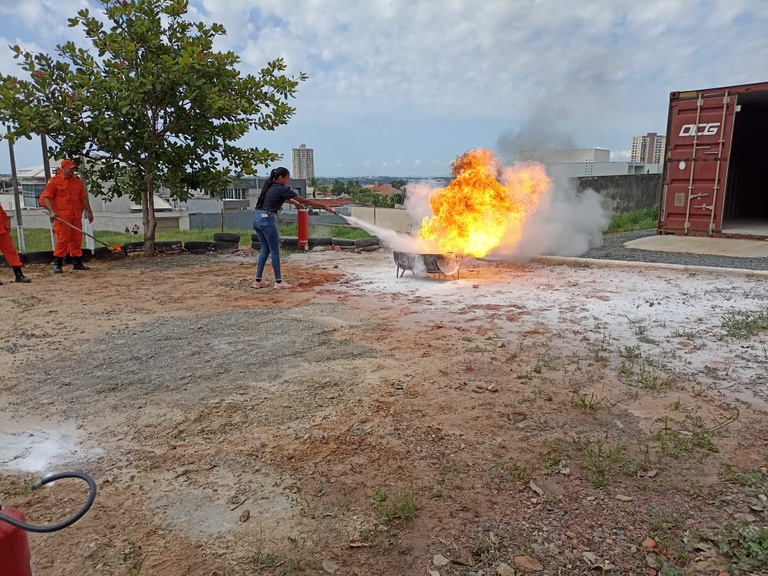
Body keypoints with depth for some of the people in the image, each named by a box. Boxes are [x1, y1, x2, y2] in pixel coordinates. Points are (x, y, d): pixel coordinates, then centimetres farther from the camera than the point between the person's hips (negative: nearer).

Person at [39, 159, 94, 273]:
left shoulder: (78, 181, 15)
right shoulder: (54, 181, -1)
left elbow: (83, 198, 19)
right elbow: (46, 197, -4)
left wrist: (89, 212, 17)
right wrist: (51, 211, -16)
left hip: (76, 216, 5)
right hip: (61, 216, -5)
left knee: (77, 239, 6)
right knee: (62, 239, -8)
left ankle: (77, 263, 14)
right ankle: (57, 264, 0)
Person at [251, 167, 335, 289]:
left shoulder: (270, 186, 17)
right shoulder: (282, 189, -7)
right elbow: (305, 201, -4)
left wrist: (294, 203, 43)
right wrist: (325, 207, 2)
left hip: (257, 217, 9)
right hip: (267, 219, -9)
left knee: (265, 250, 15)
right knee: (275, 251, 0)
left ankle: (258, 280, 15)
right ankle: (278, 282, 6)